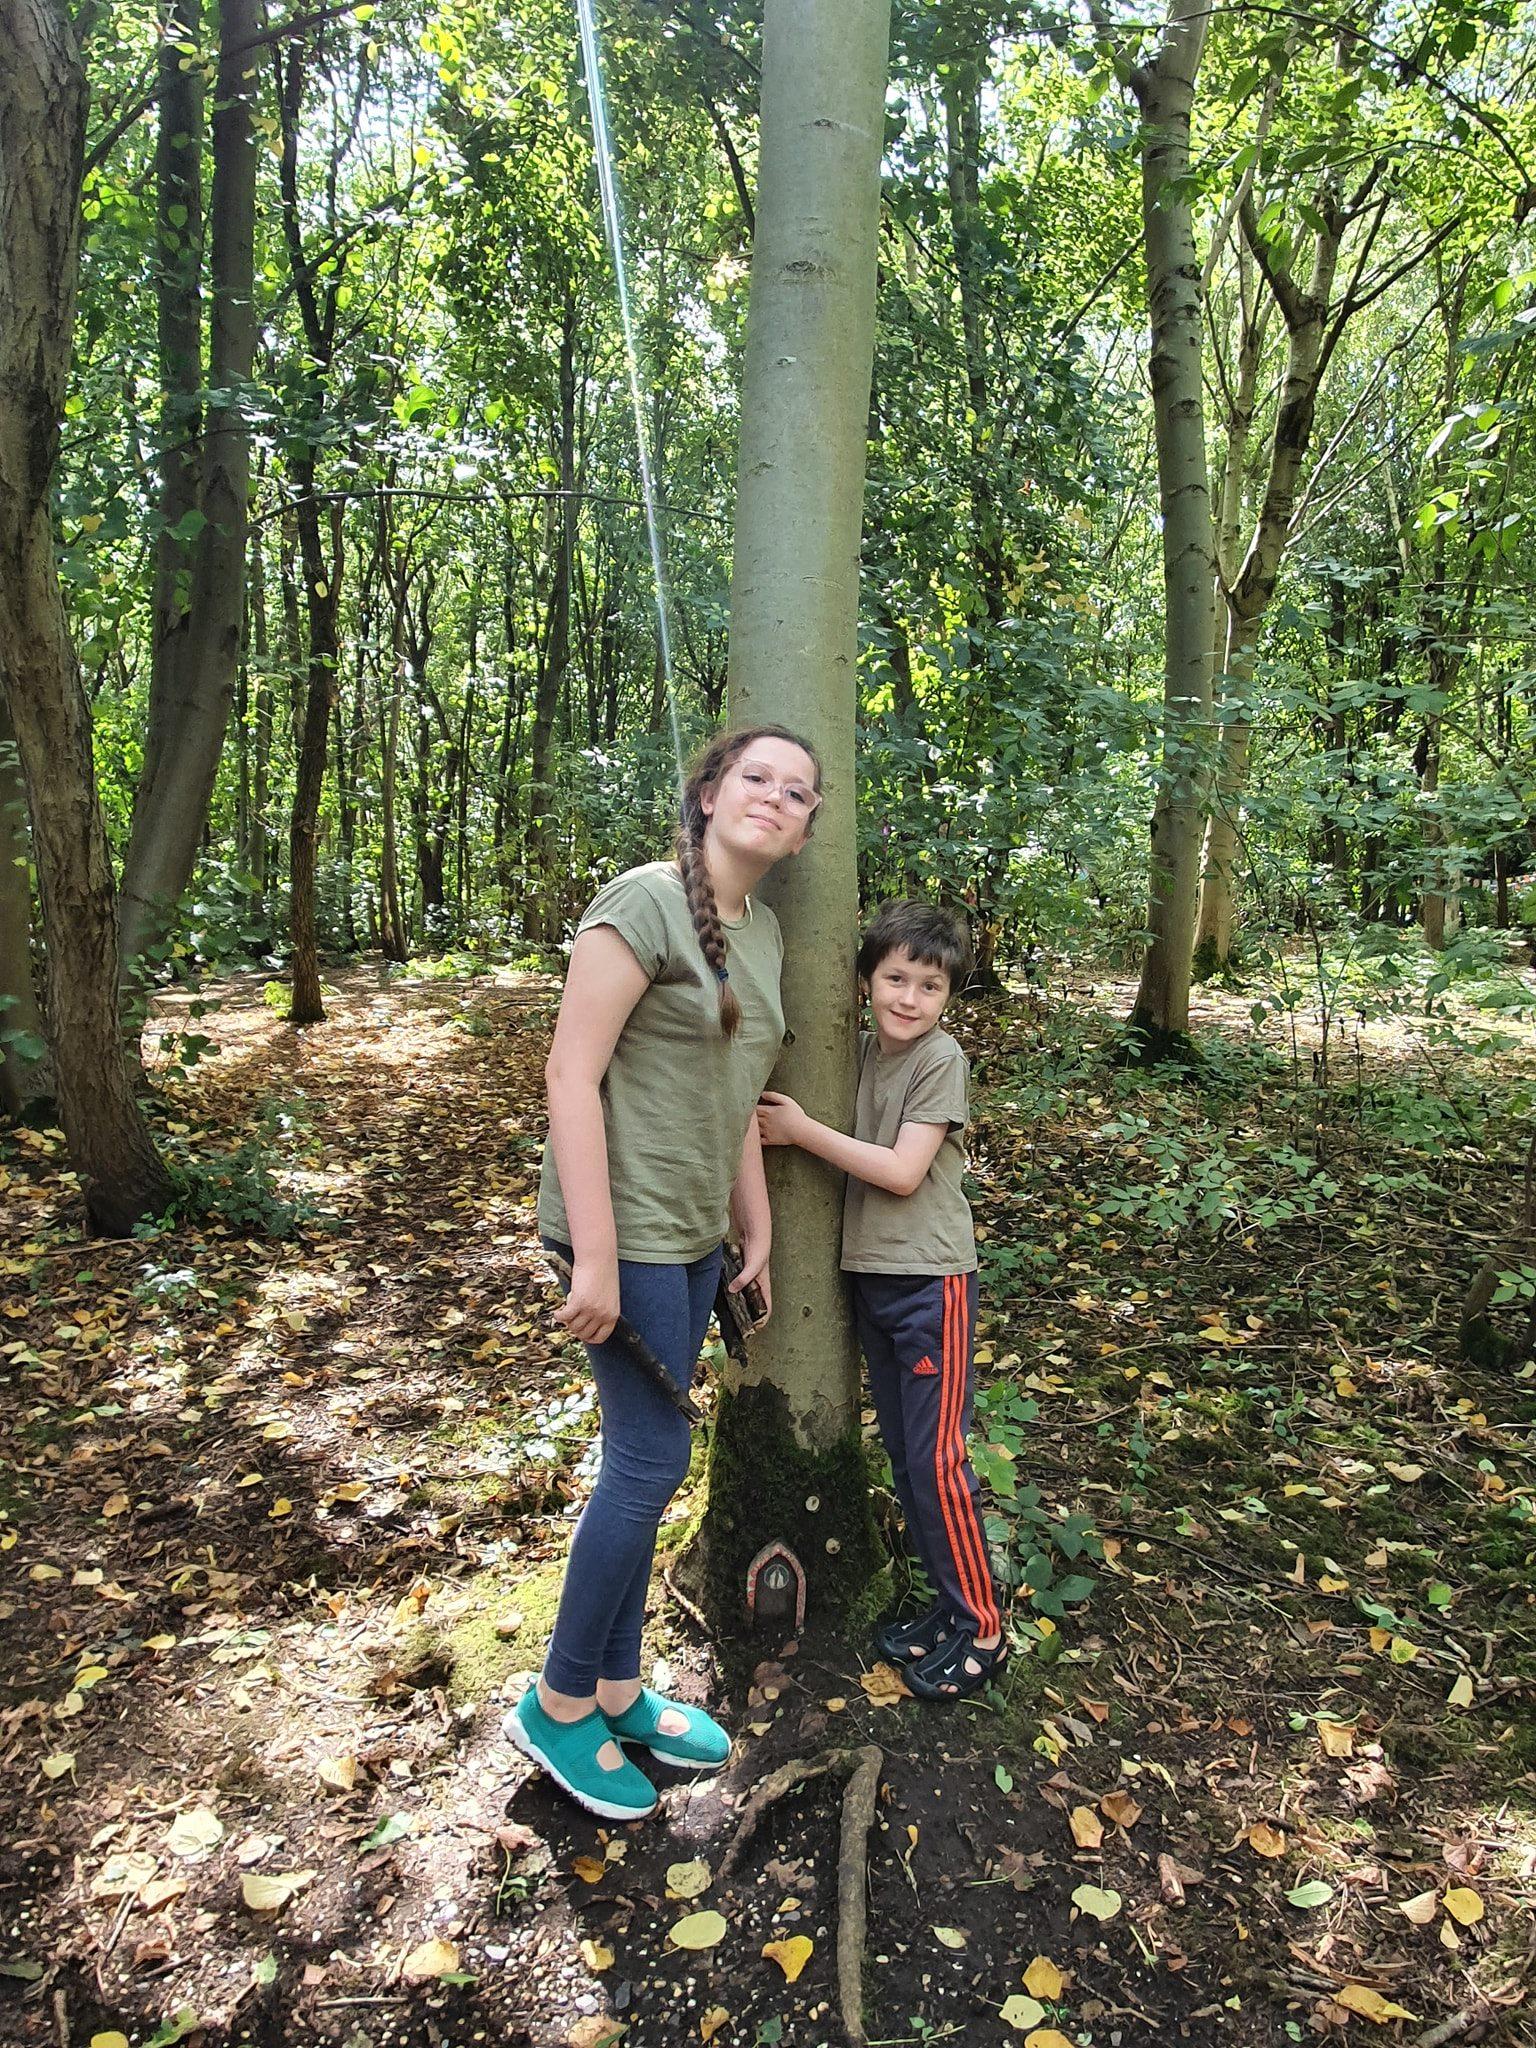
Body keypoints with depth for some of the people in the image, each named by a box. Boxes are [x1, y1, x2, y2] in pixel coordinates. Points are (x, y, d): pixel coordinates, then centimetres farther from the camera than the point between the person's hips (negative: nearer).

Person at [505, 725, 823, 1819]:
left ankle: (618, 1689, 33)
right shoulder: (645, 902, -15)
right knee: (653, 1459, -2)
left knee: (641, 1460, 16)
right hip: (627, 1227, -8)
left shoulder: (764, 932, 10)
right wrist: (595, 1260, -22)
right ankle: (558, 1705, 20)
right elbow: (573, 1075, -20)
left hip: (694, 1234, 8)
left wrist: (758, 1231, 15)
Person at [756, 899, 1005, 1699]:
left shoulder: (941, 1059, -14)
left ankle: (982, 1628, 14)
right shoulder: (863, 1050, 5)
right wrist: (788, 1126, -6)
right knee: (902, 1453, 14)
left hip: (931, 1279, -7)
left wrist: (803, 1131, -17)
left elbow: (903, 1172, -19)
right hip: (869, 1272, 7)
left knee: (937, 1459, -2)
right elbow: (852, 1150, 10)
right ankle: (951, 1602, 29)